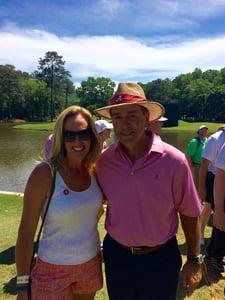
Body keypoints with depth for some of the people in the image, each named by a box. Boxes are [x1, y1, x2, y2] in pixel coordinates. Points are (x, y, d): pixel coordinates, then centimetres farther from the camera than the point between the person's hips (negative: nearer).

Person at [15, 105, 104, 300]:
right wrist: (22, 284, -12)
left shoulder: (94, 170, -7)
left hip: (91, 263, 5)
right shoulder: (45, 173, -21)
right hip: (54, 268, -5)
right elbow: (26, 230, -16)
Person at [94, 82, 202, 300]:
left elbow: (189, 213, -7)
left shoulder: (174, 161, -19)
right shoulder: (103, 160, -12)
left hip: (160, 258, -2)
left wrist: (194, 260, -1)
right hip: (116, 255, 2)